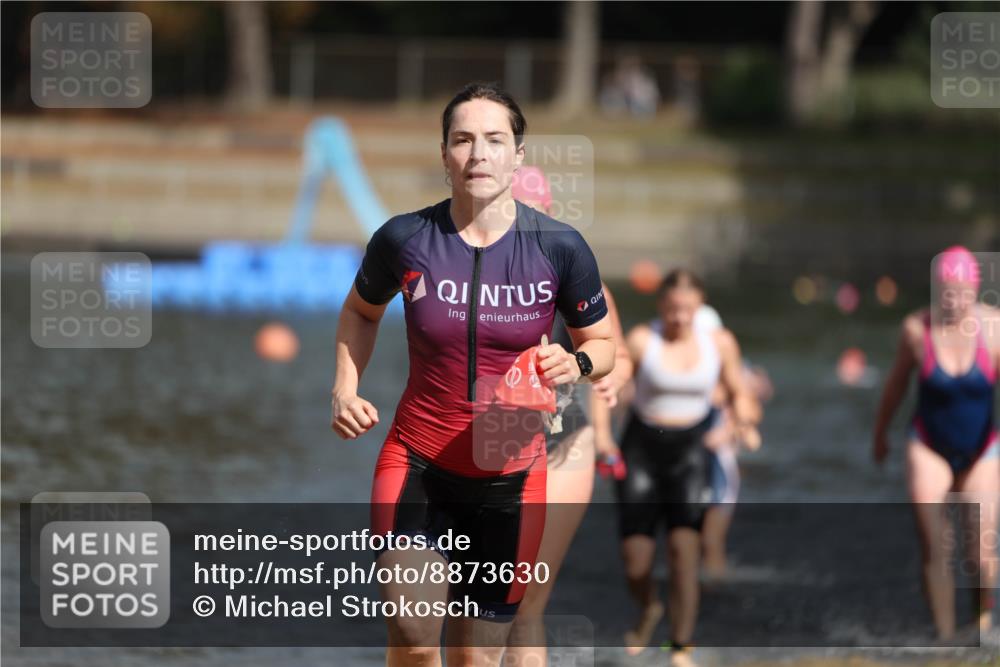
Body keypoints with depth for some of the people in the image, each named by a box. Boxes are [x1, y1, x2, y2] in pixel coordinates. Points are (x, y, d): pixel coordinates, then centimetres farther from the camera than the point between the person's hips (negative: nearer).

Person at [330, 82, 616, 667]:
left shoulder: (559, 247, -8)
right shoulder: (404, 239, -7)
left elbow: (603, 344, 6)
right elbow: (361, 311, 15)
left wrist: (576, 363, -16)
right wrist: (346, 388, 0)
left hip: (511, 476, 1)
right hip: (417, 464, -1)